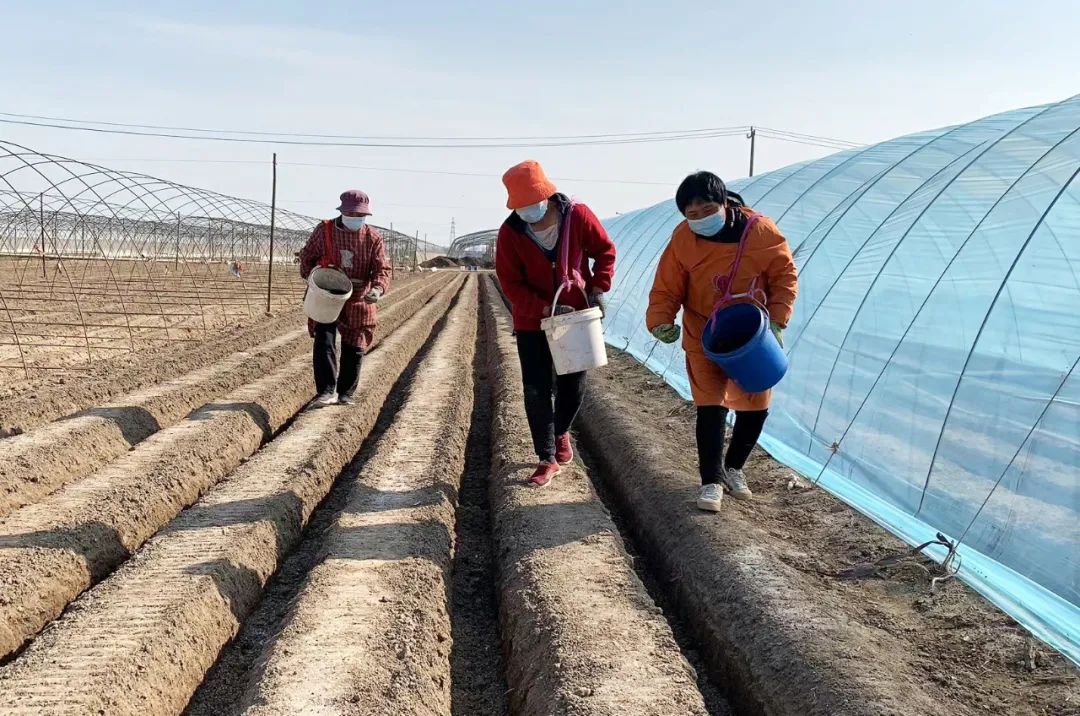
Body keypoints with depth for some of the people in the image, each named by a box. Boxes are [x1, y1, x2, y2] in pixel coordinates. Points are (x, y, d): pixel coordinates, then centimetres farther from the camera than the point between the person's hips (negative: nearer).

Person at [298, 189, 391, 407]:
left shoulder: (373, 239, -3)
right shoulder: (324, 230, -3)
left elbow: (382, 269, -9)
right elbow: (307, 256, 7)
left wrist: (378, 288, -30)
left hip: (358, 301, 1)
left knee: (354, 349, 7)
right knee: (324, 343, -13)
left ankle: (345, 393, 22)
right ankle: (327, 391, -11)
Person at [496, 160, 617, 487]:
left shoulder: (578, 215, -15)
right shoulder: (510, 232, -16)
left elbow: (605, 250, 0)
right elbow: (510, 284, -14)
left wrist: (598, 289, -12)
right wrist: (545, 310, -25)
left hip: (576, 316, 1)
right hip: (532, 322, -1)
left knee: (573, 385, 10)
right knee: (537, 390, -4)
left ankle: (562, 432, 40)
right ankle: (548, 459, 8)